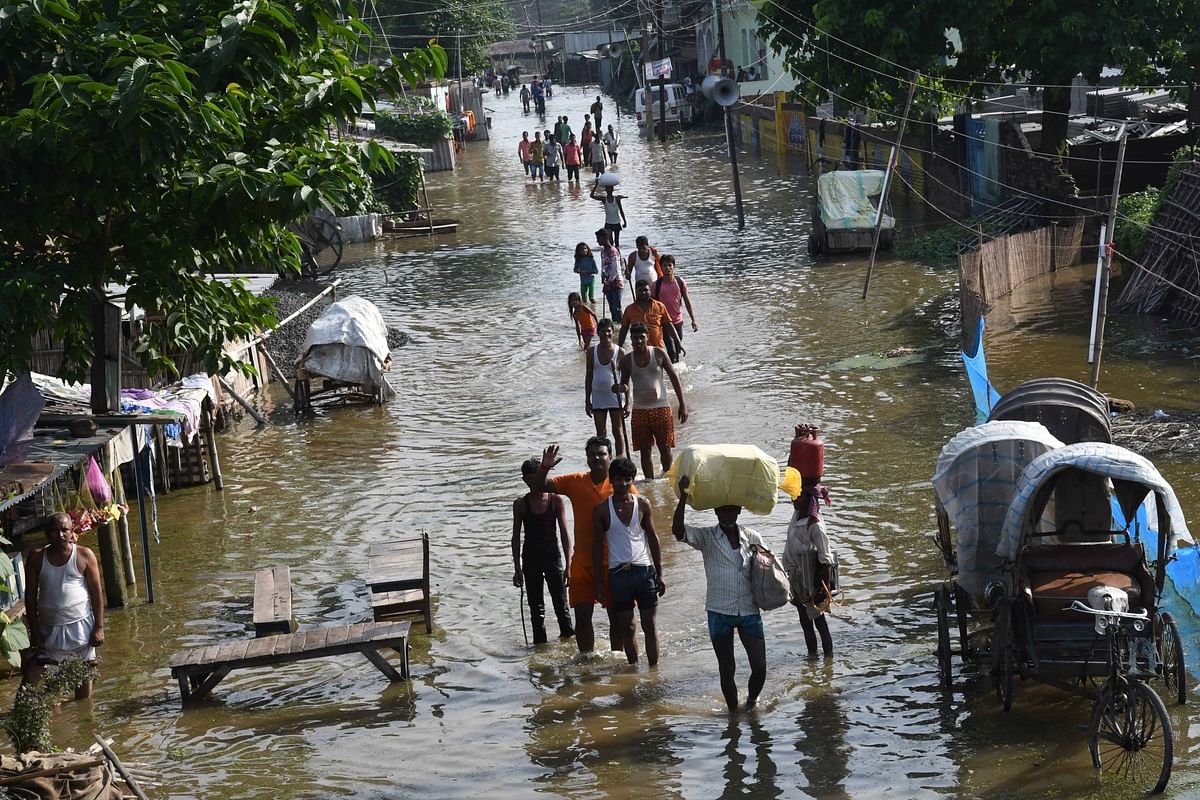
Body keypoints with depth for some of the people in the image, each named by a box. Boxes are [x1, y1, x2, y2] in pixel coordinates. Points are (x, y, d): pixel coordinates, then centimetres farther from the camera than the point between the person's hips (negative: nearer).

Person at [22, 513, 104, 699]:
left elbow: (96, 593, -3)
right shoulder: (36, 558, -1)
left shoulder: (84, 556, -5)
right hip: (48, 627, 2)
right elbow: (30, 596, 3)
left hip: (81, 626, -2)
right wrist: (34, 631, -1)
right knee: (32, 674, -7)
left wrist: (99, 627, -8)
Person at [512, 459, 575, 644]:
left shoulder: (556, 501, -4)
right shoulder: (520, 504, -2)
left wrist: (569, 564, -8)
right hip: (531, 559, 1)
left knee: (561, 603, 1)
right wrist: (517, 568, -1)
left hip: (553, 555, -1)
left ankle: (568, 634, 19)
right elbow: (516, 537, 3)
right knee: (536, 607, 6)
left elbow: (564, 533, -3)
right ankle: (540, 642, 14)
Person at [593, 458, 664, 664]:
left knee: (649, 624, 2)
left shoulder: (642, 504, 3)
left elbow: (653, 538, 9)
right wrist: (598, 580, 1)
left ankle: (654, 668, 7)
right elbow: (597, 545, 4)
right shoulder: (602, 509, 0)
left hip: (644, 569, 1)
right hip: (618, 572, -1)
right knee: (626, 626, 4)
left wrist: (659, 574, 6)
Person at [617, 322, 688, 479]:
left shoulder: (658, 354, -1)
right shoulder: (627, 360, 3)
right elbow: (624, 383, 13)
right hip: (640, 410, 1)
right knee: (645, 451, 2)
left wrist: (683, 404, -1)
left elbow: (674, 377, 2)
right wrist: (621, 388, -14)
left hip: (661, 407, -1)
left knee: (665, 448, -1)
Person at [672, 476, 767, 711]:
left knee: (760, 667, 1)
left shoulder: (752, 538, 4)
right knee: (727, 669, 7)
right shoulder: (706, 537, -3)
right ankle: (733, 711, 23)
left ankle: (751, 700, 30)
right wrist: (683, 497, -32)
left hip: (749, 611, 2)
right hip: (720, 612, -2)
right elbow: (678, 531, -20)